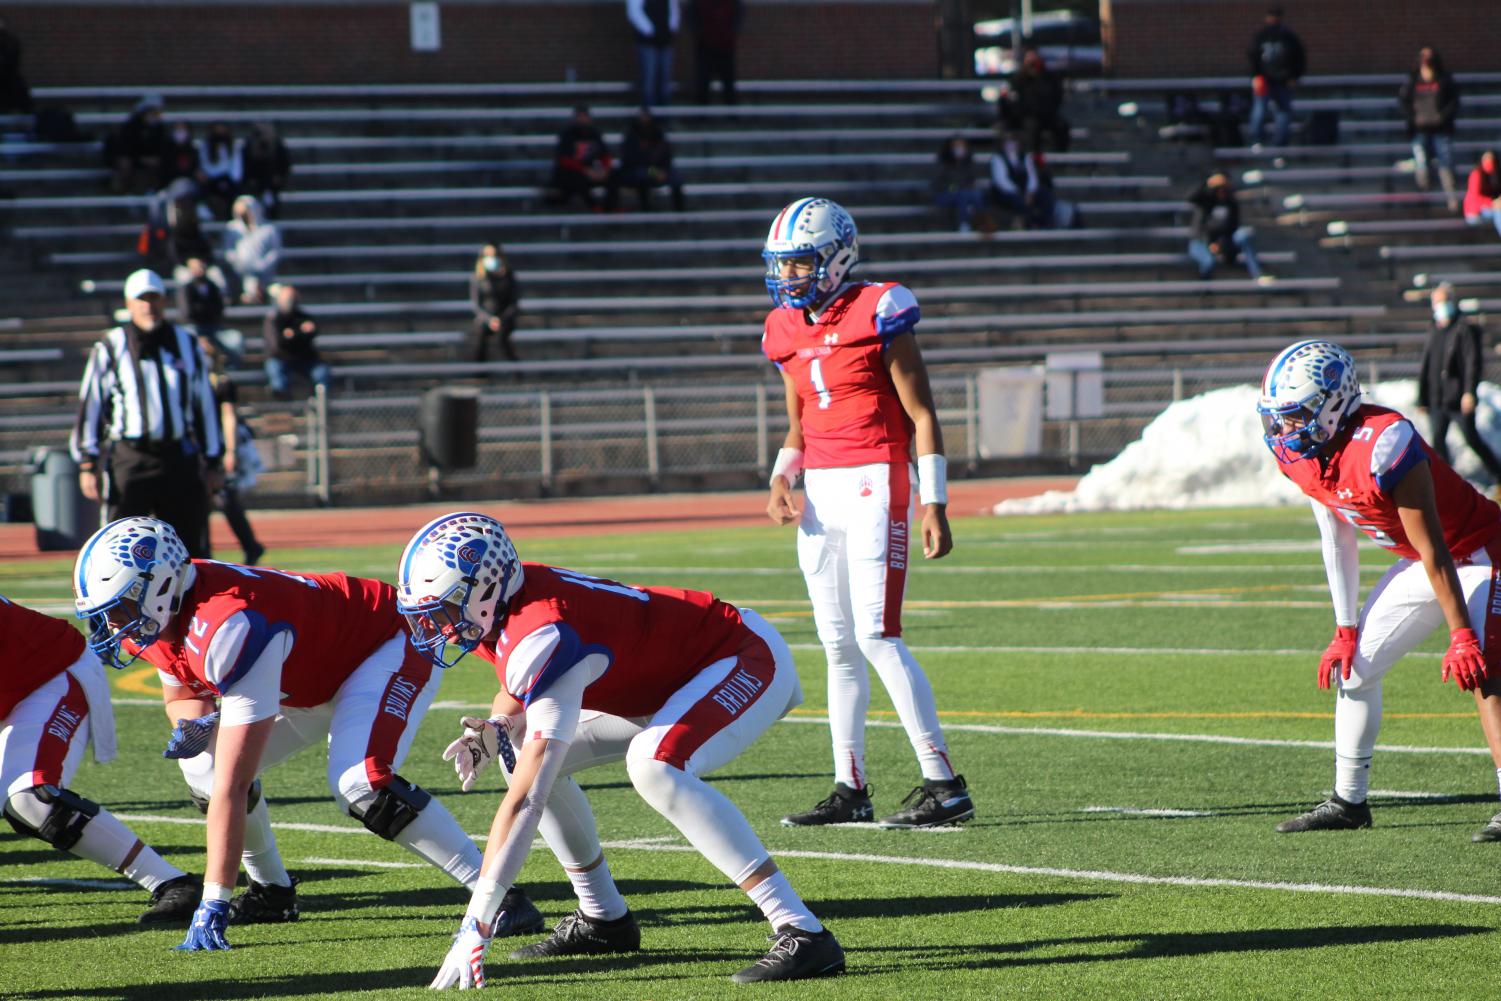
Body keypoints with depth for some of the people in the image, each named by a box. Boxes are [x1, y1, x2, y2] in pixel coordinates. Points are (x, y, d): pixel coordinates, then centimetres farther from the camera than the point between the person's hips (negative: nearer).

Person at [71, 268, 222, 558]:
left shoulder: (187, 344, 12)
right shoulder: (110, 349, 2)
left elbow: (205, 404, 15)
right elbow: (89, 406, 1)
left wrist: (212, 462, 13)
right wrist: (87, 463, -5)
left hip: (180, 458, 3)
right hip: (129, 458, -3)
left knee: (192, 550, 5)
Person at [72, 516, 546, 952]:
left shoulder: (228, 627, -38)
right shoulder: (159, 613, -12)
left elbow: (232, 789, -38)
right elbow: (182, 696, 8)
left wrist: (212, 909, -36)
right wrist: (197, 724, -20)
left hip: (388, 649, -10)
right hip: (318, 675, 10)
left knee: (358, 783, -31)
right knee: (203, 763, 4)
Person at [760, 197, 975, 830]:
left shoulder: (878, 313, -9)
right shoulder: (787, 331, 12)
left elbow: (922, 416, -8)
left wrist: (934, 504, -12)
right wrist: (781, 479, 2)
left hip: (875, 485, -7)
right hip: (821, 492, 7)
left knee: (877, 637, -14)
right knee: (839, 646, 8)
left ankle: (944, 785, -12)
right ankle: (850, 789, 14)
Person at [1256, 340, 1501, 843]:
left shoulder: (1381, 446, -34)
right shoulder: (1298, 453, -8)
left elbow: (1433, 550, -29)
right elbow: (1337, 543, 3)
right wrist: (1346, 630, 4)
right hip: (1421, 561, 9)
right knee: (1354, 665, 8)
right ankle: (1348, 801, 20)